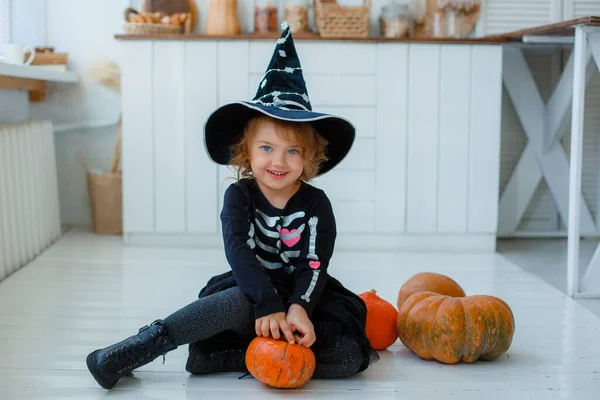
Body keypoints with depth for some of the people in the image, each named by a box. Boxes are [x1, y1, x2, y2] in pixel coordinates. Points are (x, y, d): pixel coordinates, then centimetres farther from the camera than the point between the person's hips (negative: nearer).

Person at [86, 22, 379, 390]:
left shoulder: (316, 204, -4)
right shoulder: (239, 196, -5)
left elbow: (314, 266, -14)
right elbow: (238, 252, -19)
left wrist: (298, 308, -35)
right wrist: (269, 305, -34)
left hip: (304, 295, 2)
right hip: (251, 291, -2)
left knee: (348, 357, -26)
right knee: (241, 304, -39)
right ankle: (136, 349, -34)